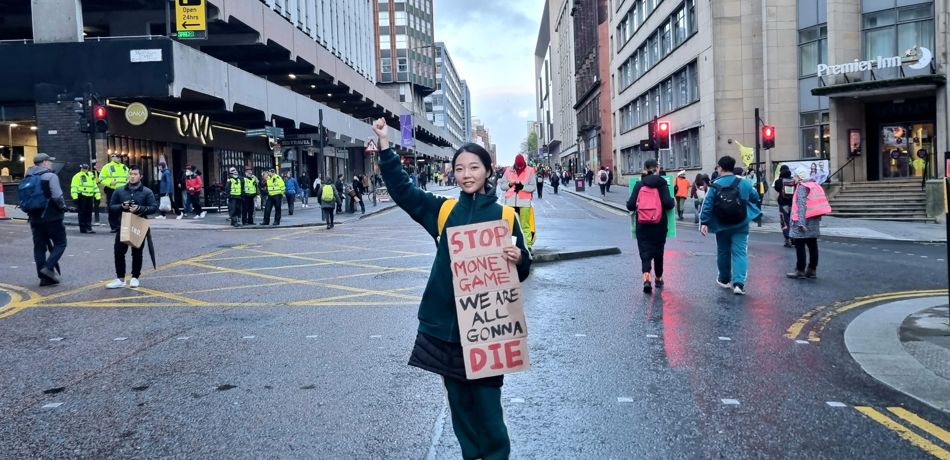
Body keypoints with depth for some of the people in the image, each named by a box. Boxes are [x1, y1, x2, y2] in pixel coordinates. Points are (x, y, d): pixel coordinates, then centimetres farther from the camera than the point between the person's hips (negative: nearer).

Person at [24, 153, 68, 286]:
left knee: (39, 247, 8)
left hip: (35, 218, 7)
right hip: (51, 217, -7)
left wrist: (32, 213, 18)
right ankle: (49, 267, -14)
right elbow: (57, 196, -17)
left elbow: (24, 200, 13)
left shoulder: (28, 179, 14)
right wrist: (63, 207, 0)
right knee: (60, 243, 3)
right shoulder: (50, 176, -8)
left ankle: (44, 277, 9)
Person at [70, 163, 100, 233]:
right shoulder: (77, 176, -2)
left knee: (89, 213, 7)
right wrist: (75, 197, -17)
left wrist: (98, 196, 15)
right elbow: (74, 187, -8)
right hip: (82, 197, -6)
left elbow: (95, 186, 22)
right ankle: (83, 228, 1)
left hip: (90, 197, 6)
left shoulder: (91, 175, 18)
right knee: (82, 213, -2)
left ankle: (89, 227, 11)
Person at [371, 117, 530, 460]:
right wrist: (385, 145, -7)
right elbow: (402, 190, 1)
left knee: (486, 398, 0)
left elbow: (522, 270, 4)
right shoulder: (444, 210, 5)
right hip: (446, 322, 3)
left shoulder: (504, 215, 0)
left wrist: (518, 259, -20)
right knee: (458, 397, 12)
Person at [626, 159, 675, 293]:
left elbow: (631, 205, -5)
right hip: (659, 224, 0)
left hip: (642, 225, 0)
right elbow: (668, 203, -14)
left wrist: (629, 203, 17)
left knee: (645, 252, 2)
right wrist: (673, 202, 8)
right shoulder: (662, 183, -4)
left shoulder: (639, 184, 0)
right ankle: (658, 279, 31)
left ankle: (646, 279, -18)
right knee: (658, 252, 15)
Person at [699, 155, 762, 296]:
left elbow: (707, 205, -12)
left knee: (723, 251, 16)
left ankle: (724, 279, 31)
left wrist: (704, 222, -10)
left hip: (722, 226, 0)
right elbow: (755, 198, 8)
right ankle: (738, 283, -17)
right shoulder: (744, 183, -3)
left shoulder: (715, 185, -7)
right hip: (740, 226, 0)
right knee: (740, 253, -2)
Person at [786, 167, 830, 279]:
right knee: (812, 245, 11)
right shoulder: (815, 185, 14)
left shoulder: (801, 187, -11)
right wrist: (818, 218, 17)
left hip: (804, 221, -9)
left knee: (800, 246, -4)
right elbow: (819, 203, 15)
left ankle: (800, 271, -3)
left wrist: (801, 222, -23)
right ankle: (812, 270, 15)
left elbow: (801, 205, -19)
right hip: (814, 220, 9)